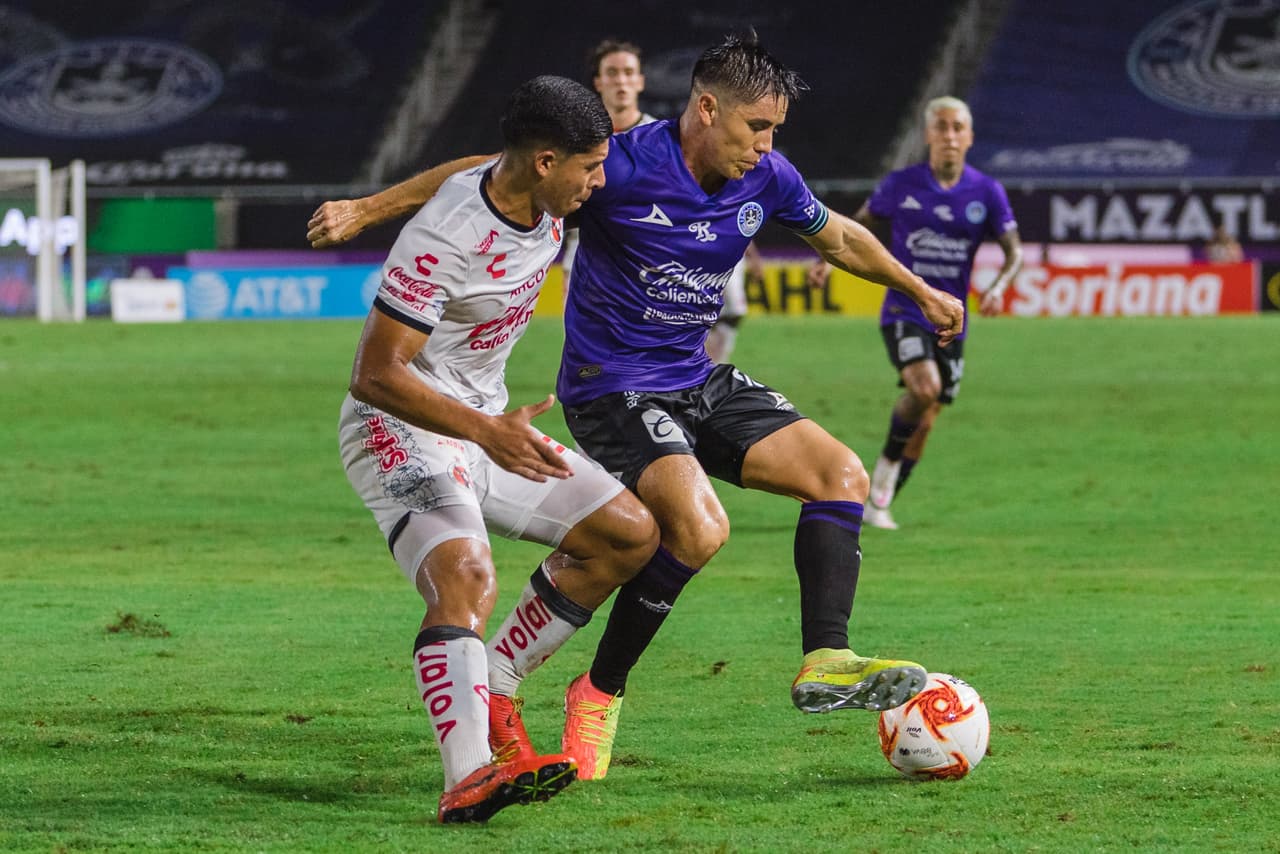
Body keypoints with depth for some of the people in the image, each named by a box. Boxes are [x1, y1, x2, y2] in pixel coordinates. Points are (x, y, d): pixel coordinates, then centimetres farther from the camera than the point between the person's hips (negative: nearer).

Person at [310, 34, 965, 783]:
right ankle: (599, 694, -10)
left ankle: (825, 664, -6)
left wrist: (921, 291, 30)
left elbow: (839, 238, 19)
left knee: (843, 474, -6)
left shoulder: (766, 178, -2)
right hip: (613, 390, -7)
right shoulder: (623, 167, -21)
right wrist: (367, 210, -15)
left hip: (698, 381, 7)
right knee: (699, 528, -28)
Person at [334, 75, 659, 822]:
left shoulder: (545, 205, -2)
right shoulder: (444, 240, -28)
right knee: (467, 577, -33)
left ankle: (488, 697, 10)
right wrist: (487, 432, -37)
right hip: (401, 431, -9)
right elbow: (375, 375, -28)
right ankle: (468, 778, -47)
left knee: (630, 534, 7)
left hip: (488, 427, 9)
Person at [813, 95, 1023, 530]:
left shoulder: (987, 192, 0)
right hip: (904, 311, -3)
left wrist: (998, 286, -17)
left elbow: (1014, 251, 3)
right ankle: (886, 465, -5)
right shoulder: (900, 185, -3)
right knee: (924, 388, -29)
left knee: (923, 424, 5)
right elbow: (861, 223, 13)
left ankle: (878, 504, 22)